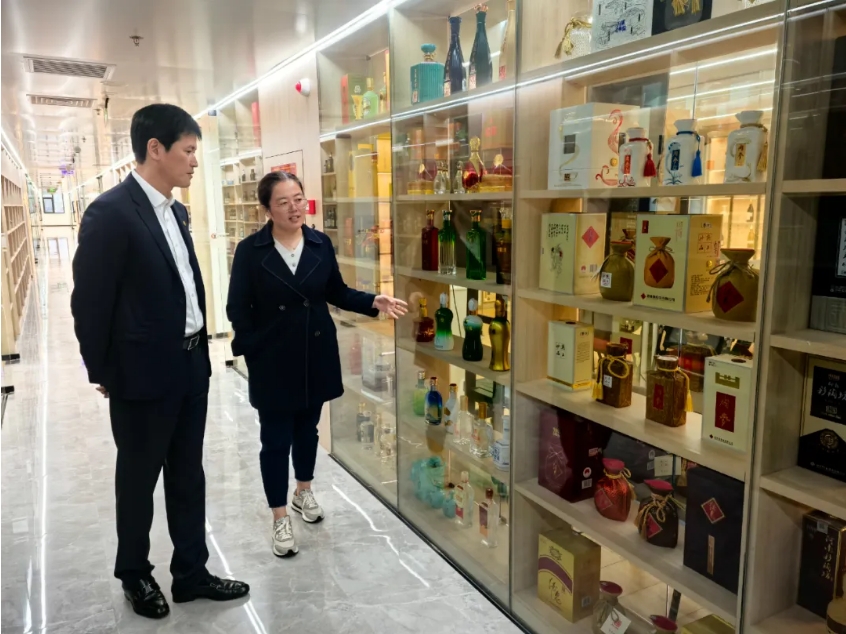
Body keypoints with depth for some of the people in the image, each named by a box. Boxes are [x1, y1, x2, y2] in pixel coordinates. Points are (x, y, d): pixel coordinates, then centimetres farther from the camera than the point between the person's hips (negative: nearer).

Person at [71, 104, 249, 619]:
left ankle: (192, 573, 32)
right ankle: (135, 575, 35)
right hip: (144, 374, -7)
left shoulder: (176, 212, 8)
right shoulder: (111, 212, -16)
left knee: (188, 476, 16)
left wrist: (200, 348, 14)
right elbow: (89, 303, -13)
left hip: (191, 365, 7)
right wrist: (103, 373, -6)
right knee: (139, 480, 13)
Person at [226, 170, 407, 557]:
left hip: (316, 355, 3)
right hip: (272, 361, -3)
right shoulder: (250, 250, -9)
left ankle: (304, 492, 43)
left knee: (307, 427, 19)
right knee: (276, 439, 4)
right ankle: (280, 519, 19)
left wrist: (374, 303, -8)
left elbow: (337, 293, 6)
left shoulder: (321, 244, -1)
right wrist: (252, 349, -12)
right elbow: (238, 308, -5)